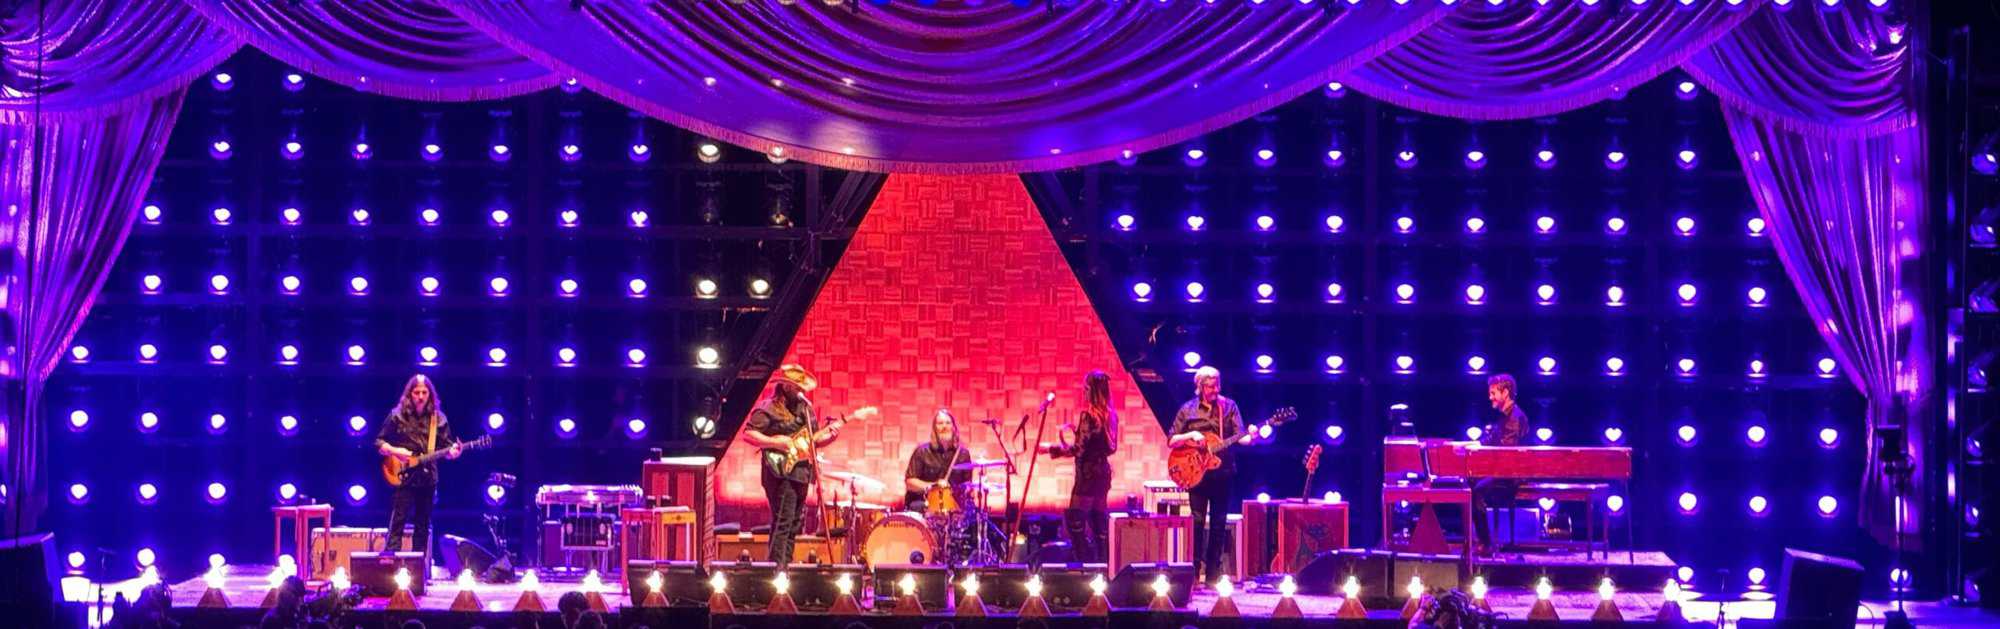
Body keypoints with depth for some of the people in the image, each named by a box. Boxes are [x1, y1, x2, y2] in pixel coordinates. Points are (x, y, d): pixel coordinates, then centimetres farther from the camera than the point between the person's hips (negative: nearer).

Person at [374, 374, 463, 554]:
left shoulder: (438, 419, 7)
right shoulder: (398, 415, 0)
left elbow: (447, 448, 8)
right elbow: (379, 443, 4)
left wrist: (453, 452, -15)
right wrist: (395, 451, -14)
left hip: (428, 479, 3)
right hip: (403, 477, -3)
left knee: (423, 528, 8)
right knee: (397, 524, -9)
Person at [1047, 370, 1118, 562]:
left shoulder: (1088, 414, -16)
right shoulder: (1110, 415, 8)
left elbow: (1079, 449, -17)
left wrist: (1052, 449, -6)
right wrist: (1077, 430, 21)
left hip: (1088, 474, -8)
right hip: (1104, 472, 8)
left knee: (1075, 522, -4)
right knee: (1099, 522, 13)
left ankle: (1087, 563, -8)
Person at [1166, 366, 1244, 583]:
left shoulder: (1229, 406, 5)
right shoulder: (1188, 409, 4)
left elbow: (1239, 437, -4)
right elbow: (1171, 441, 4)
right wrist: (1190, 436, -13)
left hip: (1223, 473, 1)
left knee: (1219, 523, 4)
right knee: (1197, 521, -4)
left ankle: (1213, 574, 11)